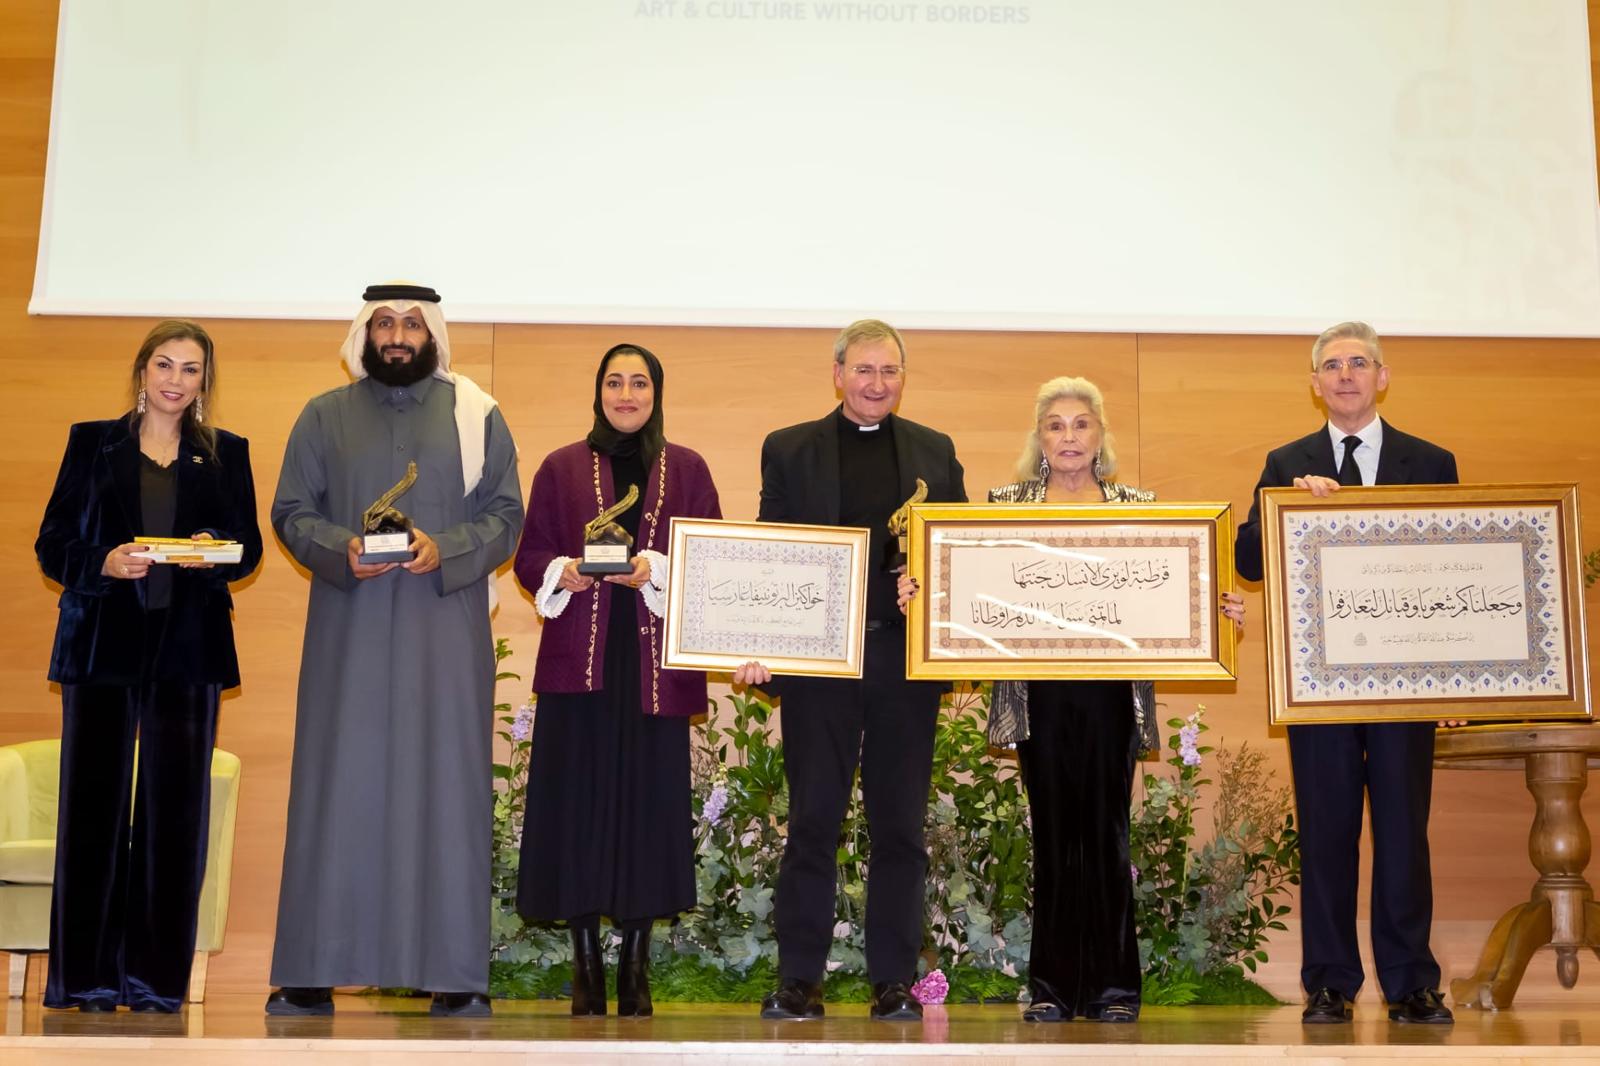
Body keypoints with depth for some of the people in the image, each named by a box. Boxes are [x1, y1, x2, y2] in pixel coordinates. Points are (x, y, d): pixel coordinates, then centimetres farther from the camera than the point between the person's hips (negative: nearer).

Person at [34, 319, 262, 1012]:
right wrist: (104, 563, -14)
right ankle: (85, 976, 5)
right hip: (104, 643, -1)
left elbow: (249, 547, 9)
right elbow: (52, 543, 5)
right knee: (93, 802, -2)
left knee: (175, 807, -1)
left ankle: (156, 976, 5)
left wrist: (215, 552, -12)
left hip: (189, 649, 1)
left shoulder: (227, 454, 13)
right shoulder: (93, 442, 10)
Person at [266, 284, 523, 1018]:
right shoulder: (324, 417, 9)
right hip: (349, 632, 1)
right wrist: (341, 550, -15)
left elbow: (505, 515, 2)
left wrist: (444, 550, -16)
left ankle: (455, 974, 3)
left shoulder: (477, 417, 7)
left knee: (445, 787, -1)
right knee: (338, 787, -1)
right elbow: (291, 512, 5)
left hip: (446, 633, 0)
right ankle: (314, 973, 4)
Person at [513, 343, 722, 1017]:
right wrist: (565, 572, -13)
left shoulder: (687, 470, 10)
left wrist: (655, 571, -13)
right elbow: (529, 557, 7)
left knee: (648, 800, 0)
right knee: (577, 801, -2)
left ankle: (636, 963, 8)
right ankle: (586, 961, 7)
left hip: (655, 662, 0)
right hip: (579, 659, 0)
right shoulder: (563, 468, 9)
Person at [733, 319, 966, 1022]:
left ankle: (894, 979, 12)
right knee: (812, 823, 2)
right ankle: (798, 979, 9)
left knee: (900, 826, 5)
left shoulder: (934, 453, 12)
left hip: (907, 659, 2)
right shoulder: (789, 451, 7)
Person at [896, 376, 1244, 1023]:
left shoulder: (1137, 506, 9)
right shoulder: (1008, 504, 9)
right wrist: (920, 597, -13)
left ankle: (1112, 986, 9)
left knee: (1106, 831, 0)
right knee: (1052, 831, 3)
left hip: (1111, 692, 0)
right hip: (1040, 694, 0)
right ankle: (1052, 987, 11)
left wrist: (1219, 608, -10)